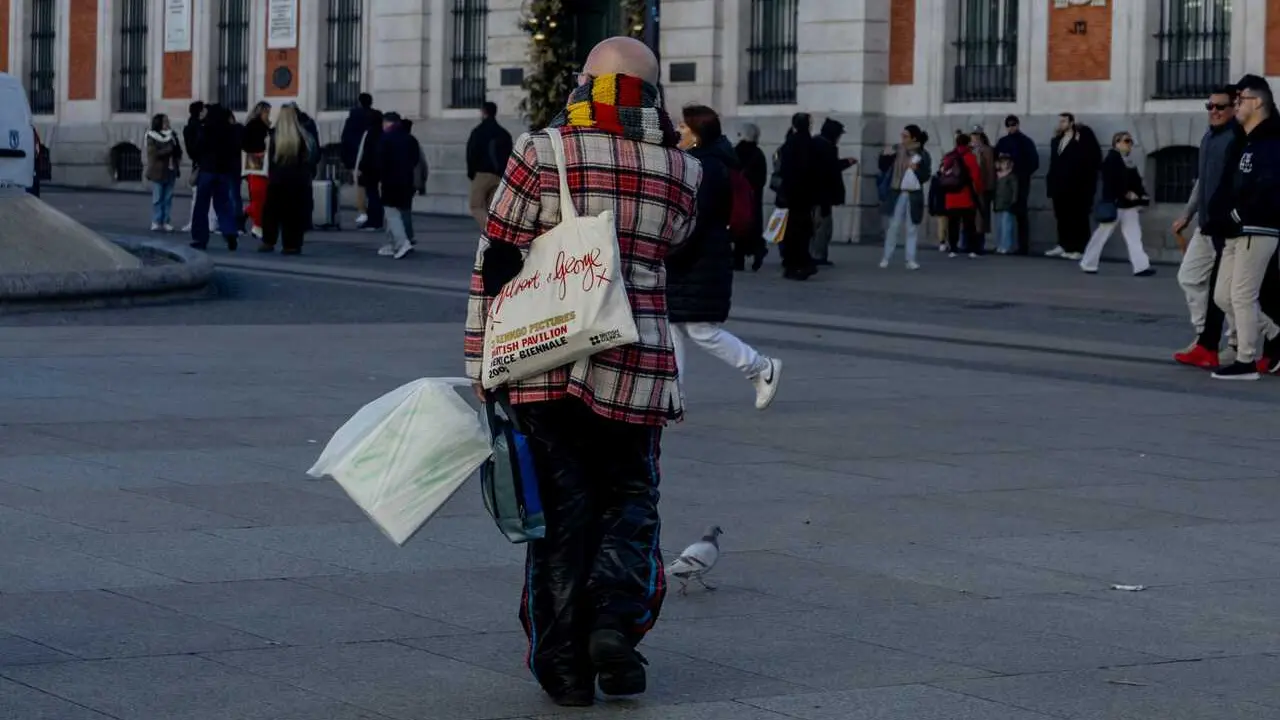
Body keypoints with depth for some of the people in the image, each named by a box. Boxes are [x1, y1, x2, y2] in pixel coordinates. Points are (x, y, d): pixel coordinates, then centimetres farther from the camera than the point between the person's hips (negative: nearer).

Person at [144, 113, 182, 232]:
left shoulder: (172, 136, 10)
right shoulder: (152, 138, -5)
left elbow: (178, 150, 17)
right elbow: (153, 153, -17)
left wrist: (178, 159, -2)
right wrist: (168, 150, -18)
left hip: (170, 171, 5)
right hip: (158, 172, -5)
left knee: (168, 199, 5)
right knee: (157, 199, -1)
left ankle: (167, 222, 7)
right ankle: (156, 222, 3)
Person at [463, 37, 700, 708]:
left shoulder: (542, 155, -4)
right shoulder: (681, 173, 3)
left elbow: (494, 262, -2)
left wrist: (483, 363, 4)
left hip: (546, 359, -1)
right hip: (639, 364, 1)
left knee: (560, 512, 7)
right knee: (628, 499, 16)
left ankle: (564, 660, 7)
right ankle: (616, 621, -5)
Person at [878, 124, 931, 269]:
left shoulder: (923, 155, -1)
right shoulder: (897, 150, 1)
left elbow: (926, 176, -2)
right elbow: (884, 168, 3)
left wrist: (916, 169, -19)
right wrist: (885, 157, -15)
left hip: (914, 195, 0)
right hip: (897, 194, 0)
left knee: (912, 229, 4)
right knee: (893, 226, 1)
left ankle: (911, 260, 7)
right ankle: (886, 257, 8)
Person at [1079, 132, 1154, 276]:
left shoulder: (1129, 162, 15)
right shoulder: (1112, 159, -11)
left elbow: (1135, 181, 12)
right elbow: (1112, 181, -22)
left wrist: (1142, 195, -3)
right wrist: (1126, 193, -24)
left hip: (1128, 205, 8)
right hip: (1114, 204, -8)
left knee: (1133, 236, 1)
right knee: (1102, 234, 2)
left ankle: (1141, 266, -3)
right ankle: (1087, 264, 15)